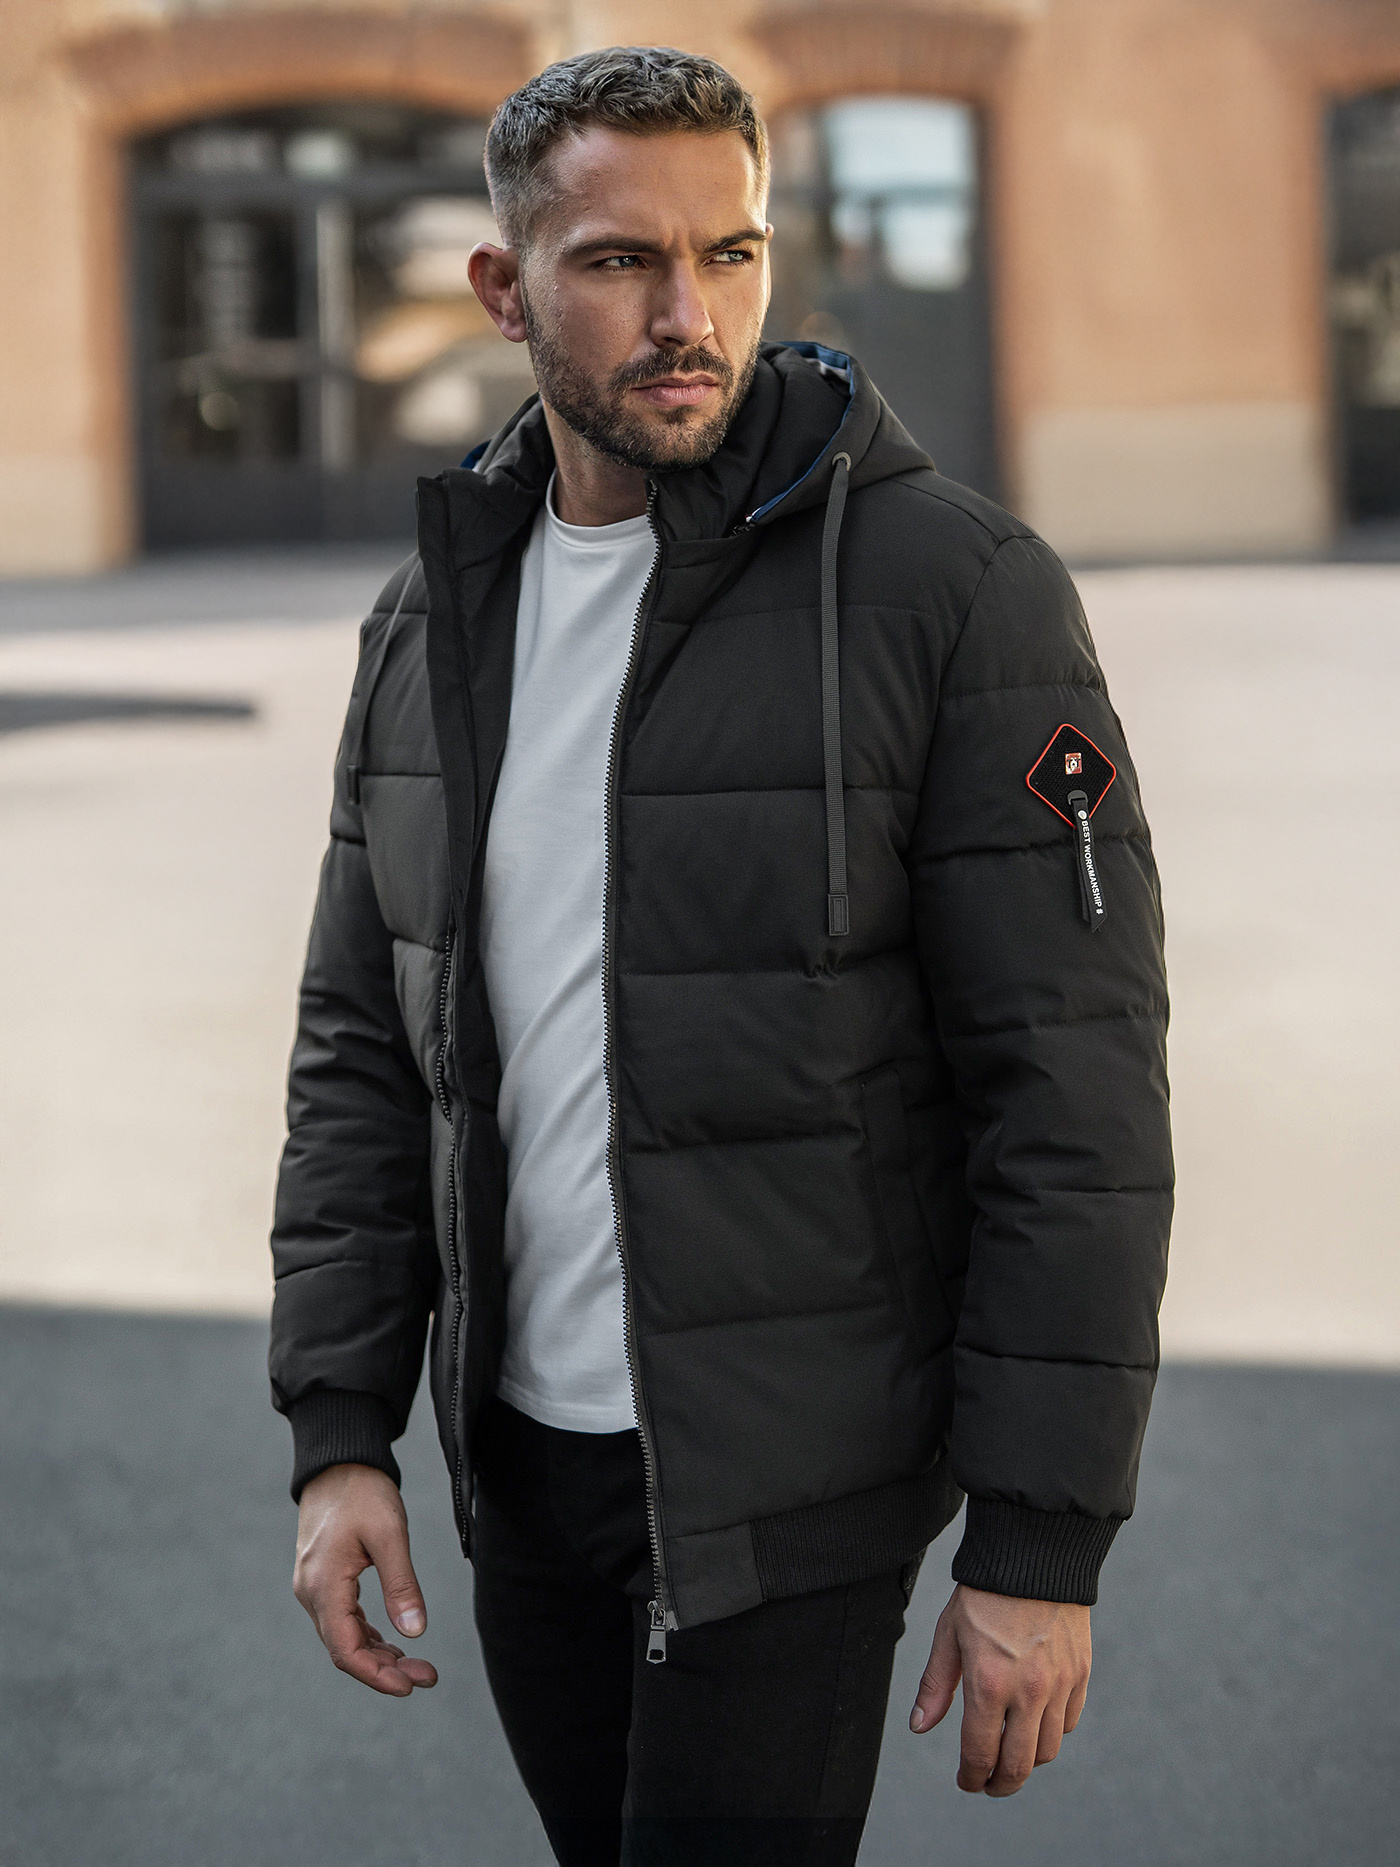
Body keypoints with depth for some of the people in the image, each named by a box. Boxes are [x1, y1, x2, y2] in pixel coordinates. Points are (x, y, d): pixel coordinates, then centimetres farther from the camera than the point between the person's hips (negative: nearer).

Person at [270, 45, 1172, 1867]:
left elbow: (1074, 1090, -15)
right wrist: (340, 1432, 2)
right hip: (520, 1448, 6)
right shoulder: (434, 619, 5)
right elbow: (363, 1048, 10)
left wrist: (1042, 1542, -16)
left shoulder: (957, 589, -14)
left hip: (787, 1483, -5)